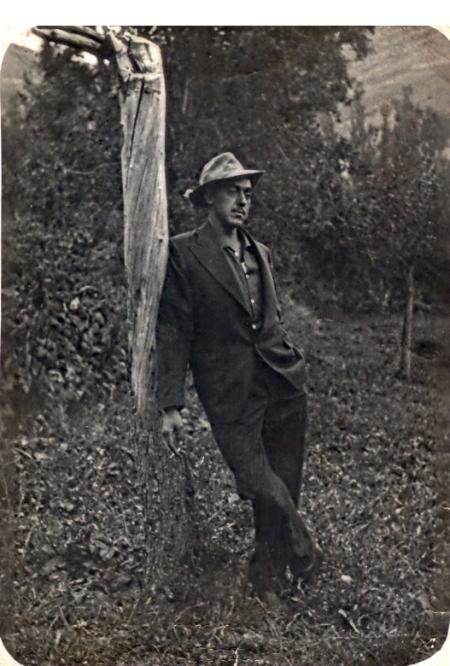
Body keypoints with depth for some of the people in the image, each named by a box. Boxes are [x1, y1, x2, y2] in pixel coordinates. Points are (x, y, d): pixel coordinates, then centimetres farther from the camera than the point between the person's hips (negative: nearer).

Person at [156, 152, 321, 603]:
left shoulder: (259, 253, 16)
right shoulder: (183, 253, -3)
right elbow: (173, 332, -7)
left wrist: (293, 363, 17)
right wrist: (171, 405, -10)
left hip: (283, 384, 6)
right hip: (232, 395, -5)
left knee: (283, 489, 8)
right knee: (263, 487, -8)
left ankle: (268, 575, 28)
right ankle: (304, 557, 18)